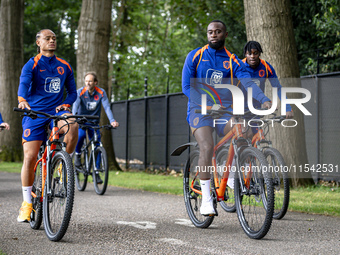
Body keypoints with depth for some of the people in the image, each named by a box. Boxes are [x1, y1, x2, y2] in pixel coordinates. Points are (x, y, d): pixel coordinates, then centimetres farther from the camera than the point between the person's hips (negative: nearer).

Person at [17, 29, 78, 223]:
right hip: (34, 113, -2)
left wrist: (65, 105, -5)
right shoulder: (32, 65, 1)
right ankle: (27, 203, 4)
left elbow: (72, 91, 16)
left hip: (57, 112, 2)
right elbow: (24, 83, -16)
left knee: (72, 125, -34)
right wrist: (22, 100, -38)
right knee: (30, 157, -9)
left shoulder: (65, 67, 13)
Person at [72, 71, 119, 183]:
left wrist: (112, 121, -35)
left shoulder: (101, 92, -11)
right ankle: (77, 155, -4)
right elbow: (75, 106, -26)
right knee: (80, 135, -32)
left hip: (93, 122, 2)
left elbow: (107, 107, -20)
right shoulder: (80, 92, -14)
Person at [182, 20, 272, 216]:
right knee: (207, 147, -26)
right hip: (200, 110, -2)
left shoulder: (233, 61, 7)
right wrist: (209, 104, -17)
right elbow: (187, 87, -3)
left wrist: (265, 100, -27)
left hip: (225, 111, 2)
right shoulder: (195, 56, 4)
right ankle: (206, 199, -19)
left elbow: (248, 82, -7)